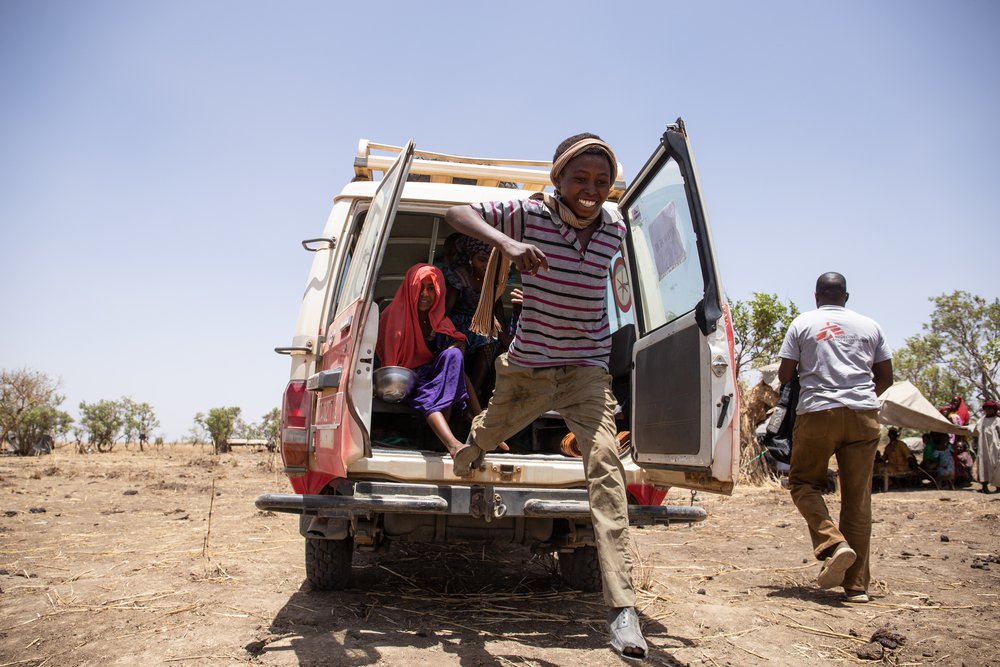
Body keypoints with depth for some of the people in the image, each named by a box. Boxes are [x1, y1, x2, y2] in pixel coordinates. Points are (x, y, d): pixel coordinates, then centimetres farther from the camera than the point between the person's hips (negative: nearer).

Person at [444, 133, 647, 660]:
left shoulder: (615, 231, -4)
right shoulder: (528, 216, -13)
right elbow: (457, 211, -21)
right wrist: (507, 243, -37)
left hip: (585, 368, 0)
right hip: (525, 365, 0)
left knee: (604, 460, -21)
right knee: (489, 432, 24)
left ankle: (621, 607, -26)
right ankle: (467, 453, 68)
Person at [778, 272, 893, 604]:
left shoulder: (803, 323, 6)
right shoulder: (869, 325, 14)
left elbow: (785, 374, 3)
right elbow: (885, 378, 15)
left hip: (817, 412, -3)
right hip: (864, 415, 3)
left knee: (803, 483, 12)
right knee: (858, 498, 5)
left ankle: (833, 544, -13)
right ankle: (857, 584, 7)